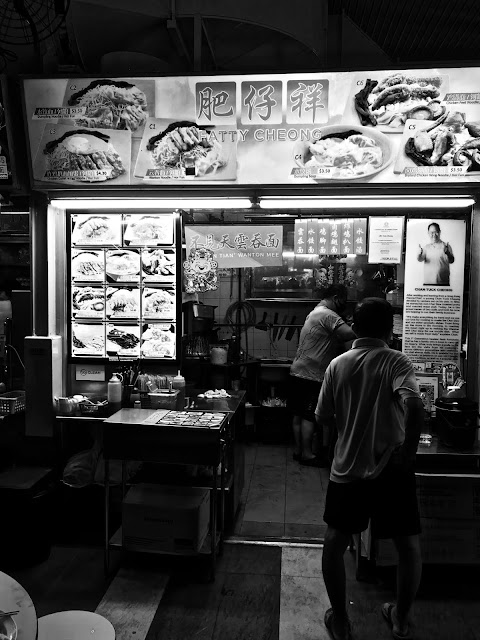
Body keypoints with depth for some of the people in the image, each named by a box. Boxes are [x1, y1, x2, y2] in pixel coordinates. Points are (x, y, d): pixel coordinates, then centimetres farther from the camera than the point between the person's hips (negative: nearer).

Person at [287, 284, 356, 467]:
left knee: (299, 413, 14)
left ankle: (298, 449, 23)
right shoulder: (328, 315, -15)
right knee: (309, 416, -2)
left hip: (298, 371, 10)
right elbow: (349, 334, -29)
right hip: (311, 375, -10)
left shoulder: (316, 313, 19)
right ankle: (307, 454, 7)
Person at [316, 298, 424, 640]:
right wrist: (408, 452, -14)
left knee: (334, 545, 19)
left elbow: (324, 416, 6)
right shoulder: (397, 362, -9)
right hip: (391, 471, -2)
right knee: (410, 548, 21)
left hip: (348, 469, 2)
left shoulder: (337, 365, 0)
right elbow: (414, 406, -26)